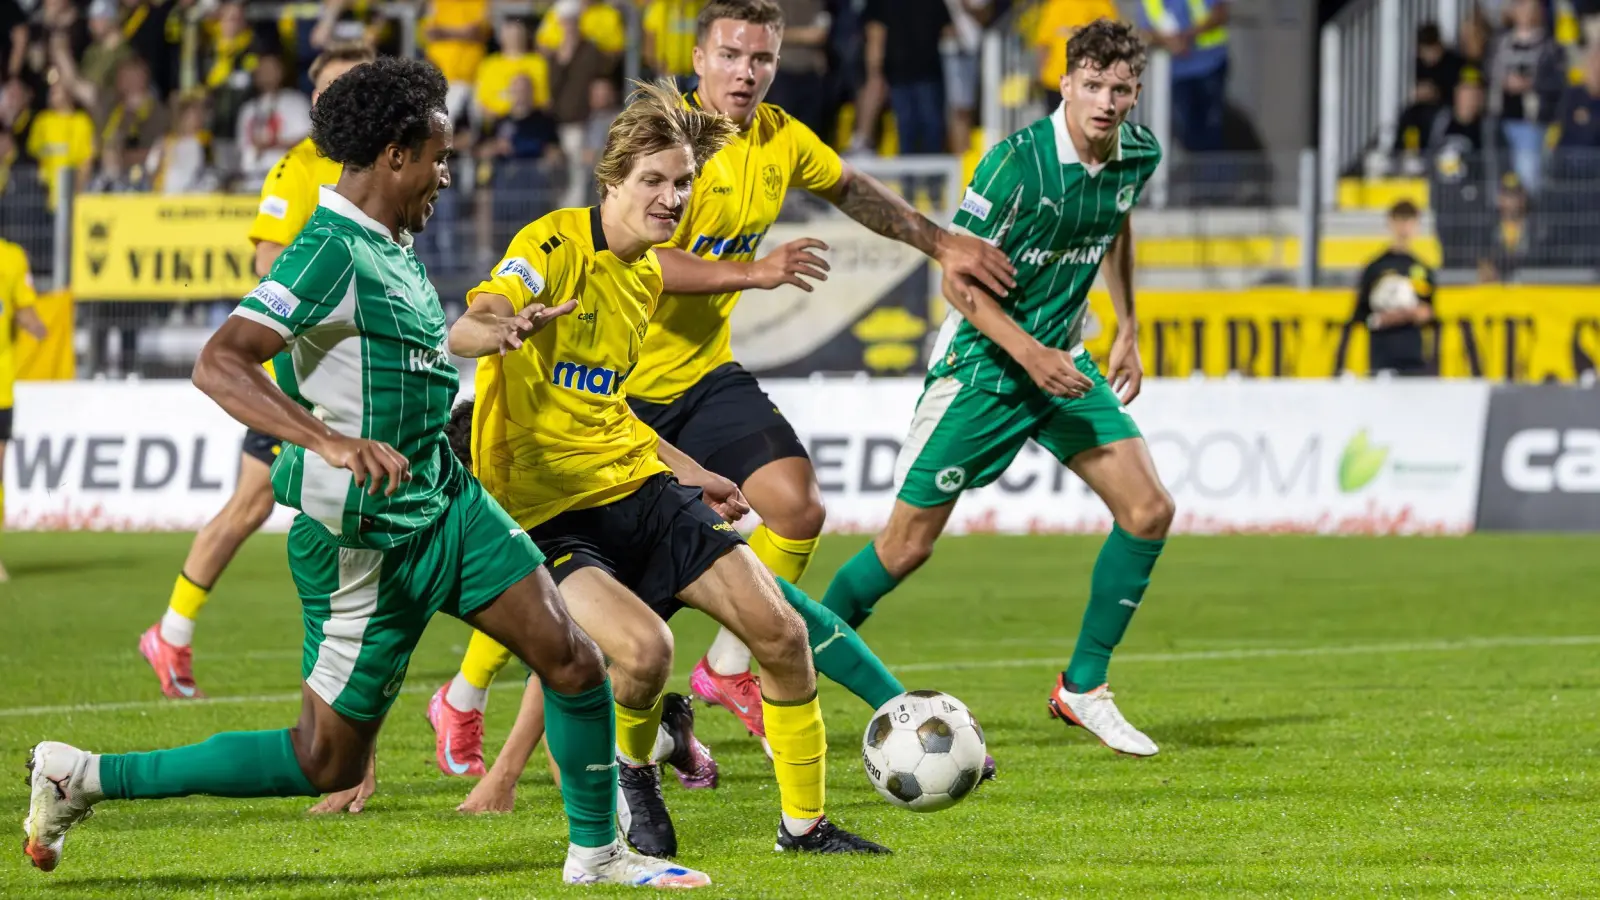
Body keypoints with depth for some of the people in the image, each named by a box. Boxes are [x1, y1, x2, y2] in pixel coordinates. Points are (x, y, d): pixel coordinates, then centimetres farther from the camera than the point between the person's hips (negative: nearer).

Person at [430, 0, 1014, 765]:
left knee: (798, 509, -10)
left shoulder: (779, 140, 0)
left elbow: (853, 190, 21)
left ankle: (727, 671, 10)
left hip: (703, 374, 6)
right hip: (615, 380, -6)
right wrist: (754, 273, -36)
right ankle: (462, 703, 21)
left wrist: (942, 245, 20)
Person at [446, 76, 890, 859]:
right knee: (644, 646, -30)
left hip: (637, 489, 7)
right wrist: (503, 329, -53)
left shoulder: (648, 277, 12)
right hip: (546, 511, -7)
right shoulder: (556, 245, -12)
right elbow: (463, 330, -31)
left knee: (781, 631, -3)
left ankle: (805, 822, 15)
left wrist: (685, 472, 26)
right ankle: (632, 771, 5)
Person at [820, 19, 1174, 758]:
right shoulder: (1019, 161, -22)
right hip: (981, 361, -6)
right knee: (908, 544, -4)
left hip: (1061, 360, 6)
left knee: (1148, 510, -6)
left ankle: (1083, 688, 7)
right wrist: (1027, 354, -30)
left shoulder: (1137, 156, -2)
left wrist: (1127, 328, 17)